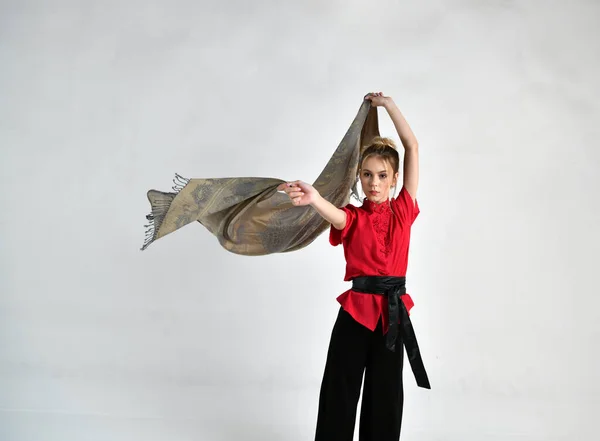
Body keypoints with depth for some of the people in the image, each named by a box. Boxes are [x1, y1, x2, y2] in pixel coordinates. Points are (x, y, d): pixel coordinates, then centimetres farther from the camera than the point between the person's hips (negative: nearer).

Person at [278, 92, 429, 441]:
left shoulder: (403, 212, 5)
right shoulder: (353, 217, 1)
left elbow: (412, 147, 6)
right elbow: (334, 214, -26)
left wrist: (388, 104, 11)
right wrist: (314, 199, -49)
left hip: (393, 311, 2)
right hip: (356, 309, -1)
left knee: (385, 394, 11)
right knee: (340, 392, 3)